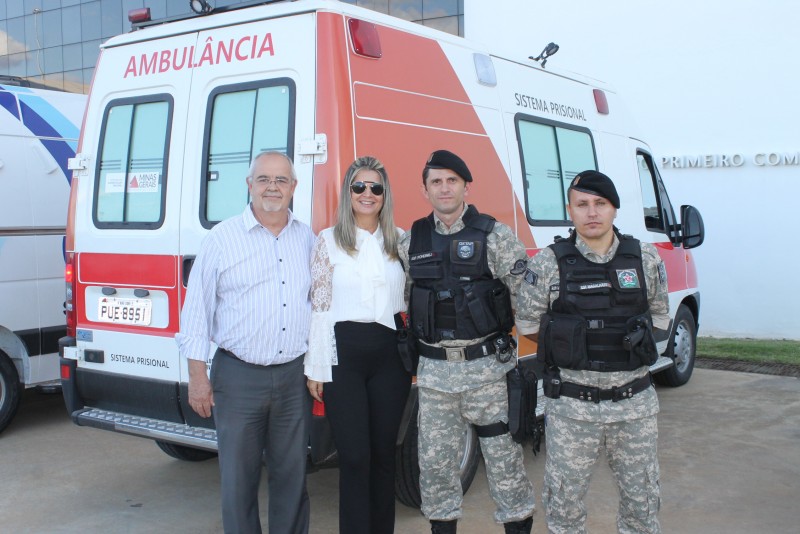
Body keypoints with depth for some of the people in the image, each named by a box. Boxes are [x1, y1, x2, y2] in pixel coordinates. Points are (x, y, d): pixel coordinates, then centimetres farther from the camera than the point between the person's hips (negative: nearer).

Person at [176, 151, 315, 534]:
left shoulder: (309, 240, 8)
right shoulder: (222, 238, -1)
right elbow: (197, 308, -1)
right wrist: (197, 375, -5)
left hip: (295, 376, 3)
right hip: (237, 377, -3)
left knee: (292, 477, 13)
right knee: (238, 479, 6)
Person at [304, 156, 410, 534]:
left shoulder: (399, 240, 9)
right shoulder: (329, 240, 0)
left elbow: (408, 302, 14)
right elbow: (319, 307, -2)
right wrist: (316, 369, -5)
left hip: (390, 353, 3)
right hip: (344, 352, -3)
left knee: (383, 453, 11)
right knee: (354, 458, -1)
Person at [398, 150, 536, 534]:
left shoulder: (495, 236, -4)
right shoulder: (410, 243, 7)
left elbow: (525, 296, -2)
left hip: (486, 367, -3)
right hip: (434, 370, 3)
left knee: (502, 455, 5)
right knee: (434, 460, 11)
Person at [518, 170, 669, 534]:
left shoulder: (646, 259, 2)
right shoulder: (547, 264, -6)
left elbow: (659, 318, 14)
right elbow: (528, 326, 2)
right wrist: (568, 345, 0)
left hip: (634, 402, 2)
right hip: (571, 405, -2)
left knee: (642, 497, 15)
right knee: (564, 501, 9)